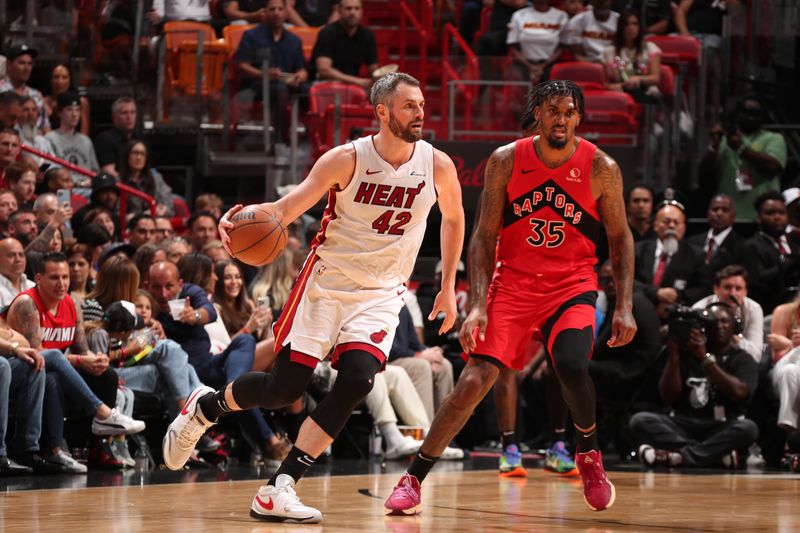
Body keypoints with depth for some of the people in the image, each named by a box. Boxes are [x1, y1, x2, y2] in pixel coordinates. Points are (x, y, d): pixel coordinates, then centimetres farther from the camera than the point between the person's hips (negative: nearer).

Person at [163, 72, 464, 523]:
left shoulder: (437, 166, -7)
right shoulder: (347, 159, -15)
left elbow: (453, 219, 12)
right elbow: (291, 206, -19)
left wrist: (448, 288, 13)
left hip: (381, 294, 2)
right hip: (327, 280, -2)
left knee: (357, 379, -21)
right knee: (285, 386, -4)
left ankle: (280, 488, -17)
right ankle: (205, 407, 29)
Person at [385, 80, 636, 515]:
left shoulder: (601, 169, -7)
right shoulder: (506, 161, -6)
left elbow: (620, 238, 3)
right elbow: (484, 237, -2)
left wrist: (624, 307, -4)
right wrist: (478, 305, -11)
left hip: (572, 285, -1)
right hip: (513, 281, 1)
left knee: (572, 367, -26)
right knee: (475, 380, -12)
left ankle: (589, 455, 4)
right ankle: (412, 480, -2)